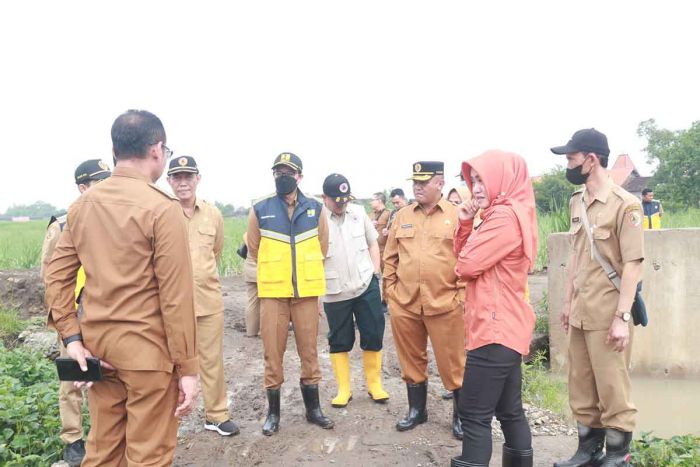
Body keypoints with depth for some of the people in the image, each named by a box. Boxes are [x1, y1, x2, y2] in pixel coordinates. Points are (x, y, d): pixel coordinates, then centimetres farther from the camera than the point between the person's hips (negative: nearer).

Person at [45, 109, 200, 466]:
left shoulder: (82, 205, 6)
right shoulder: (162, 207, -14)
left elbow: (56, 276, 5)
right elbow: (176, 296, -16)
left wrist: (72, 337, 5)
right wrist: (188, 367, -11)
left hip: (96, 344, 7)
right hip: (146, 348, -6)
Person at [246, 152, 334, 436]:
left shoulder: (315, 209, 3)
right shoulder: (260, 210, -1)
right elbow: (254, 250, 10)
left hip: (307, 291, 1)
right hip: (273, 292, -1)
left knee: (309, 351, 9)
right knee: (273, 352, 4)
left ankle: (313, 409, 24)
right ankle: (273, 412, 19)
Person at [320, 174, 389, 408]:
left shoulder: (359, 213, 2)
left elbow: (372, 242, 13)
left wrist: (375, 272, 5)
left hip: (366, 286, 3)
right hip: (334, 292, -2)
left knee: (373, 336, 7)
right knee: (339, 341, 9)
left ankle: (374, 385, 24)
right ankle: (343, 389, 22)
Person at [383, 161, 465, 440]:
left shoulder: (456, 215, -1)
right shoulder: (402, 216, 10)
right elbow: (390, 257, 13)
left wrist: (461, 296, -8)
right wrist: (391, 292, 7)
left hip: (444, 305, -3)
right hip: (404, 305, 4)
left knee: (452, 364, 5)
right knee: (411, 361, 15)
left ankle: (461, 415, 23)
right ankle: (416, 410, 33)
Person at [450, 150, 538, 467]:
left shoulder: (506, 216, -17)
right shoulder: (503, 214, 16)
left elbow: (466, 265, -19)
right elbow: (463, 254, 16)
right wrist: (465, 223, 0)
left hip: (495, 329, -10)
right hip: (505, 327, 10)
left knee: (473, 415, -4)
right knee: (509, 410, 16)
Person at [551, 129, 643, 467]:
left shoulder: (625, 204, -12)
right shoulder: (576, 202, 10)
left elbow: (632, 264, -15)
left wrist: (622, 317, -18)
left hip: (607, 314, -7)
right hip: (580, 312, 7)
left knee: (612, 389, 3)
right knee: (581, 387, 14)